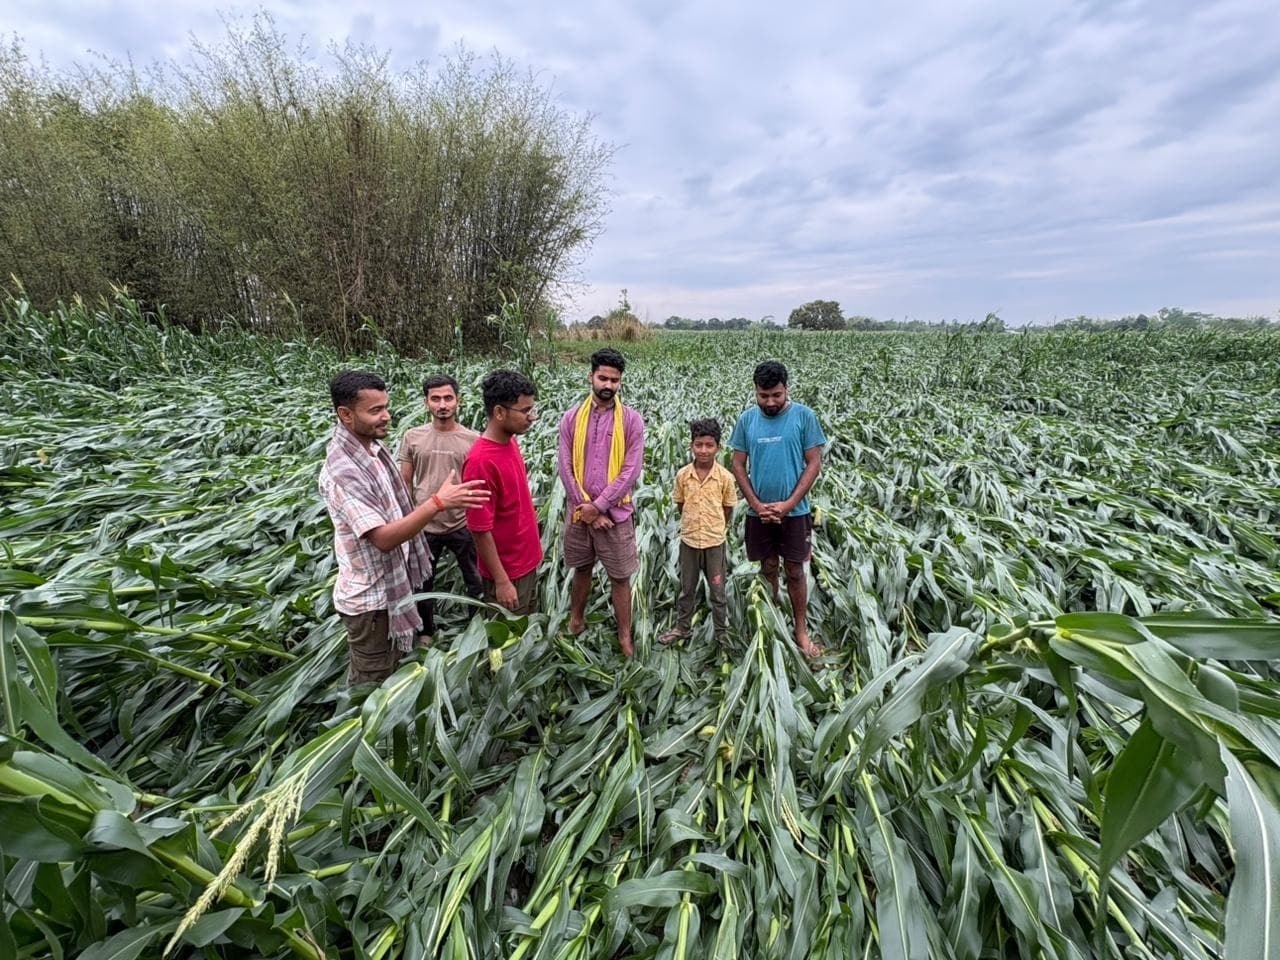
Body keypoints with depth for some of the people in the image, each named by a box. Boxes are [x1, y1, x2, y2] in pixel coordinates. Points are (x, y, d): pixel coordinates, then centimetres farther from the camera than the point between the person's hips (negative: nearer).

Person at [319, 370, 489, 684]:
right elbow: (383, 538, -33)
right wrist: (438, 502, -40)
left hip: (391, 582, 9)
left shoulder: (373, 446, 0)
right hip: (369, 597, -9)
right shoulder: (341, 472, -29)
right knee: (372, 682, 13)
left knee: (388, 668, 28)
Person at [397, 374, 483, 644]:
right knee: (423, 582, 19)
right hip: (424, 526, 2)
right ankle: (426, 630, 42)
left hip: (464, 525, -1)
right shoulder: (412, 437, -4)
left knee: (475, 580, 15)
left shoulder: (473, 439, -7)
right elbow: (404, 482, 3)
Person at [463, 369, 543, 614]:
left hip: (526, 560, 8)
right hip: (507, 570, -8)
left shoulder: (510, 442, -1)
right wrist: (501, 581, -19)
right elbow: (481, 530, -23)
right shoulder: (481, 462, -27)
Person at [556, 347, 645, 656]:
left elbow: (631, 472, -12)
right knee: (582, 569, 20)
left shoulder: (631, 420, -8)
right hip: (578, 511, 2)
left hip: (615, 513, -2)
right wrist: (585, 508, -11)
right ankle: (576, 620, 41)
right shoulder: (572, 418, -1)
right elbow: (565, 467, -4)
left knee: (620, 577, 8)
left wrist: (598, 506, -15)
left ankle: (625, 636, 23)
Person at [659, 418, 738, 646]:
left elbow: (728, 508, 1)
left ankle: (721, 632, 28)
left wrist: (716, 527, 5)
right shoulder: (682, 475, -8)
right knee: (686, 590, 18)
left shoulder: (725, 477, -12)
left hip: (715, 542, -2)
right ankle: (682, 627, 35)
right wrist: (692, 523, 7)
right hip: (689, 540, 2)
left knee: (718, 592, 11)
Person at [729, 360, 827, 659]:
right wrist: (756, 504, -9)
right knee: (768, 569, 14)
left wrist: (788, 504, -14)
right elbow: (738, 465, 1)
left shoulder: (804, 416, -8)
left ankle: (801, 631, 21)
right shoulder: (746, 420, -2)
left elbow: (814, 463, -7)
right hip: (758, 512, 2)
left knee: (795, 572, 7)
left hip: (794, 512, -2)